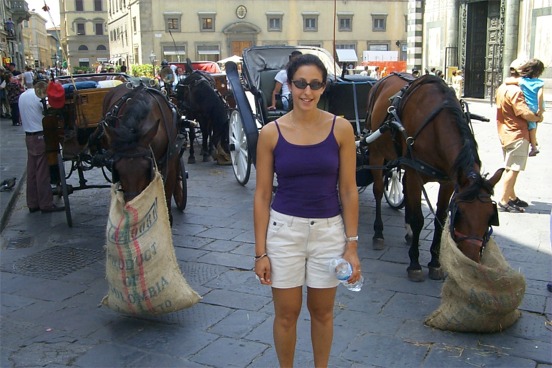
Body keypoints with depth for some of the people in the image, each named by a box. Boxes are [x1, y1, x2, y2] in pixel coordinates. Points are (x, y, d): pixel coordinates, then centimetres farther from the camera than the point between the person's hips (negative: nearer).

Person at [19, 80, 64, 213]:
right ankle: (46, 204, 1)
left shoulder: (22, 96, 11)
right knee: (43, 172, -3)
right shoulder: (38, 96, -13)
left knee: (31, 171, 10)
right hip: (40, 137, -8)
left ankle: (32, 203, 15)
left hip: (28, 136, 8)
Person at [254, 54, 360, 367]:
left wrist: (352, 245, -4)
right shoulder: (271, 133, -6)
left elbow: (348, 191, -2)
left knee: (322, 311, 17)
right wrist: (261, 251, -3)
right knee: (286, 314, 13)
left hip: (329, 230, 1)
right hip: (284, 229, 0)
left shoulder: (341, 129, -6)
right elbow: (262, 195, -2)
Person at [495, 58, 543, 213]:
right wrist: (538, 118, -5)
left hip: (506, 133, 10)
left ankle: (512, 197, 27)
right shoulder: (515, 91, -19)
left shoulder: (502, 88, 11)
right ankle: (504, 201, -3)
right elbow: (525, 113, -23)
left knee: (510, 168, 17)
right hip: (517, 135, -10)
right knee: (513, 169, -6)